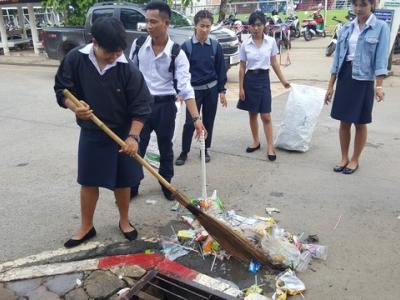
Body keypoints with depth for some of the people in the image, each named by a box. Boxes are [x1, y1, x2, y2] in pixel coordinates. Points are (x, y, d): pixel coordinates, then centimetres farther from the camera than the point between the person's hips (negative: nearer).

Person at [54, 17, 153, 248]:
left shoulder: (128, 69, -16)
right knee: (88, 182, 11)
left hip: (122, 134, -1)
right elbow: (62, 90, -3)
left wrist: (133, 136, -21)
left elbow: (141, 106, -13)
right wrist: (74, 107, -24)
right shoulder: (75, 59, -11)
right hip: (91, 134, 2)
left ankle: (124, 221, 34)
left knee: (123, 182, 11)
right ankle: (87, 227, 31)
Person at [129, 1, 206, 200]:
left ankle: (166, 184, 33)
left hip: (165, 105, -1)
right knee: (136, 148, 7)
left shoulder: (177, 53, -12)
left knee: (165, 148, 14)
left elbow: (185, 86, -18)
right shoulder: (138, 44, -4)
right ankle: (131, 186, 24)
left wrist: (196, 118, -27)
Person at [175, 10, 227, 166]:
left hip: (211, 89, 2)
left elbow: (221, 69, 4)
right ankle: (184, 152, 14)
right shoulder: (187, 46, -7)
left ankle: (205, 150, 25)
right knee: (190, 122, -1)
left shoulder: (215, 46, -1)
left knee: (208, 121, 10)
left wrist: (221, 91, 1)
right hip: (194, 89, -2)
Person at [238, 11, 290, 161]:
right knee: (252, 114, 10)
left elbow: (274, 63, 6)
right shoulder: (245, 45, -2)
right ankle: (256, 142, 25)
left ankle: (270, 147, 4)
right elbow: (242, 67, 1)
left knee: (266, 116, -2)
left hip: (264, 79, -1)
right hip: (250, 79, 1)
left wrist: (283, 80, 6)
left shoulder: (271, 42, -2)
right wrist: (241, 88, -2)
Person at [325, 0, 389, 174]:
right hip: (345, 77, 4)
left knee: (360, 124, 7)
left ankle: (354, 160, 22)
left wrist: (379, 85, -21)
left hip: (364, 79, -4)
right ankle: (344, 158, 24)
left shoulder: (381, 27, -5)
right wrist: (330, 86, 6)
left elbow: (381, 58, -11)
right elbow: (338, 56, 8)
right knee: (344, 122, 9)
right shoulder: (346, 28, 7)